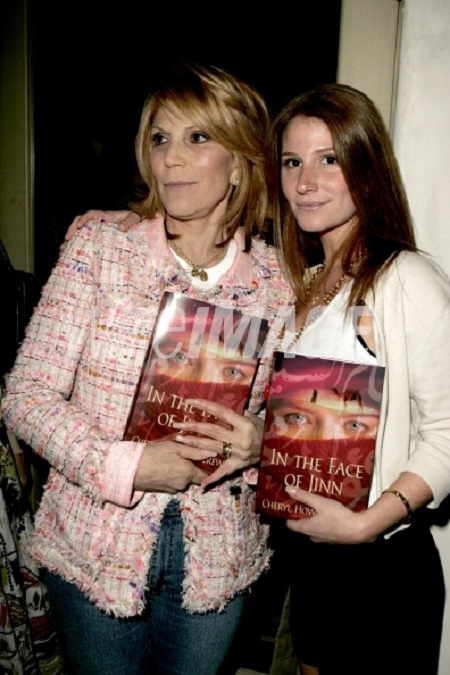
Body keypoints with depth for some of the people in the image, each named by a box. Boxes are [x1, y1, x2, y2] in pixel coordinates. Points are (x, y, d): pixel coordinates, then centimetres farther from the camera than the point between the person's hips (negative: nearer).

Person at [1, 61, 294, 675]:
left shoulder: (278, 282, -4)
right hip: (96, 548, -1)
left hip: (216, 561, 2)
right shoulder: (98, 246, -9)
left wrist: (260, 440, -16)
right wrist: (126, 466, -23)